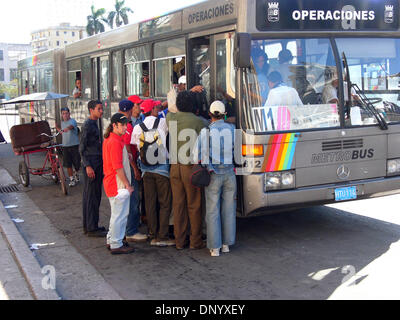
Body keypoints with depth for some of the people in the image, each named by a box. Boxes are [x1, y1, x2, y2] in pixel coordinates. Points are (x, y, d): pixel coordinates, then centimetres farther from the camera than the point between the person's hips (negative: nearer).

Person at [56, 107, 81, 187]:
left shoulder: (72, 121, -10)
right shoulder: (62, 122, 12)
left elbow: (70, 126, -34)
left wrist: (63, 130, -52)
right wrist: (59, 130, 10)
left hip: (74, 145, -5)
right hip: (65, 146, 5)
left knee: (77, 163, 0)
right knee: (68, 165, 2)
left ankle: (76, 174, 29)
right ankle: (71, 179, 11)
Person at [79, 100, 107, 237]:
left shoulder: (94, 125, 17)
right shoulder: (87, 126, -12)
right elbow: (82, 148, -16)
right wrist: (87, 166, -21)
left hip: (97, 164, 10)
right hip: (91, 165, -10)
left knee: (89, 196, 13)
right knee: (92, 196, -6)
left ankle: (89, 226, 21)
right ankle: (91, 228, -2)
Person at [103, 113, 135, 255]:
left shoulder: (109, 139, 13)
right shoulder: (115, 142, -19)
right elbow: (118, 168, -22)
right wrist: (128, 185, -17)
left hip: (112, 183, 11)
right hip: (118, 184, -11)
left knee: (116, 214, 20)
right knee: (120, 215, -2)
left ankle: (111, 240, 30)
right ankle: (116, 245, 7)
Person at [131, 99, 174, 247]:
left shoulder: (137, 128, 1)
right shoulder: (162, 123, -7)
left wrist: (137, 169, 14)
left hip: (146, 170, 4)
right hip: (162, 168, -3)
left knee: (150, 203, 9)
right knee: (165, 203, 3)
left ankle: (153, 236, 13)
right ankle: (162, 237, 1)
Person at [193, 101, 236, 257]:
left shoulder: (205, 131, -8)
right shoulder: (232, 129, -2)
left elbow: (197, 157, -8)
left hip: (213, 175, -2)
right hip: (229, 173, 2)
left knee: (213, 211, 5)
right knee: (228, 210, 12)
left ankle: (215, 247, 7)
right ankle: (226, 244, 20)